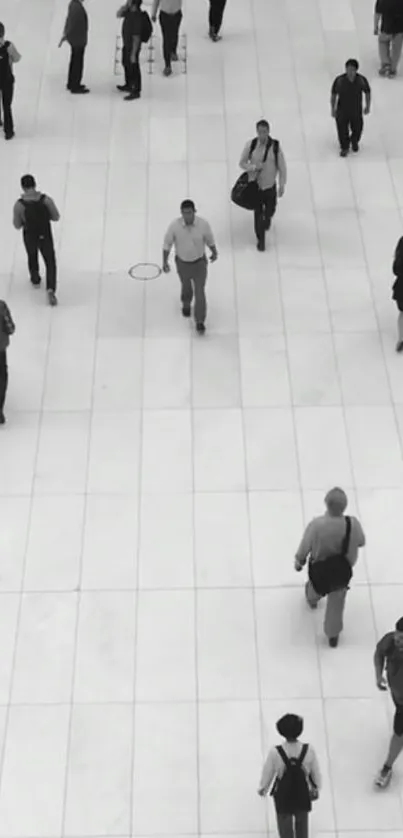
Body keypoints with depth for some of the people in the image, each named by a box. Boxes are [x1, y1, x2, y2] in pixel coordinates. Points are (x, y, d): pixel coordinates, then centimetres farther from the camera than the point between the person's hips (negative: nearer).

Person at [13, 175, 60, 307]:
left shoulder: (19, 205, -22)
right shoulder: (46, 200, -21)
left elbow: (17, 226, -11)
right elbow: (56, 217, -8)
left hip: (30, 237, 1)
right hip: (45, 235, -1)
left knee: (32, 258, 30)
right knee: (50, 262, 14)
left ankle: (35, 279, 54)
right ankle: (51, 289, -4)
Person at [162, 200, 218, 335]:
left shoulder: (203, 224, -24)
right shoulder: (174, 226, -24)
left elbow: (209, 240, -5)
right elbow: (167, 243, -9)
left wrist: (214, 253, 12)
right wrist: (165, 262, -8)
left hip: (199, 263, -1)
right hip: (182, 263, 1)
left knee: (200, 292, -3)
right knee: (186, 287, 27)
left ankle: (200, 322, 10)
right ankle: (186, 304, 59)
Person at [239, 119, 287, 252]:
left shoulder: (275, 146, -14)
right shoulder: (251, 145, -13)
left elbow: (282, 167, -5)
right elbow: (242, 163, -2)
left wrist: (282, 185, -4)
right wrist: (253, 167, -21)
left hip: (270, 185, 0)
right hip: (255, 185, 0)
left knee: (270, 210, 15)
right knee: (258, 212, 7)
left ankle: (267, 219, 54)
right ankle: (261, 239, 26)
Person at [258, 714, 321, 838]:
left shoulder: (275, 753, -30)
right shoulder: (309, 750, -26)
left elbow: (267, 773, -13)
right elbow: (316, 772, -10)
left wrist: (262, 788, 9)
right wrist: (316, 788, 12)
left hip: (283, 796, -1)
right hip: (303, 795, 1)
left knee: (285, 826, 23)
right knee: (302, 824, 28)